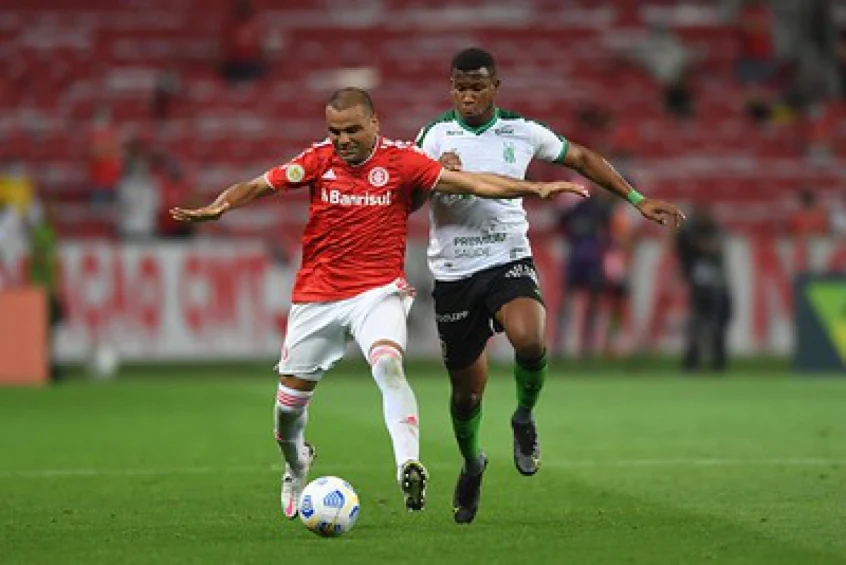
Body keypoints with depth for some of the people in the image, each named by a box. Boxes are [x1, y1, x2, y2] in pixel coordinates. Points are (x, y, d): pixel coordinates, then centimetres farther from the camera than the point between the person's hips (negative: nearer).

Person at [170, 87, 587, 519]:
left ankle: (409, 467, -42)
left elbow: (471, 183, -8)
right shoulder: (318, 160, -3)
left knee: (388, 365, -31)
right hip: (316, 294, 2)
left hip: (378, 292, -2)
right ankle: (296, 466, 41)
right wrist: (218, 207, -26)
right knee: (290, 400, 9)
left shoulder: (400, 160, -7)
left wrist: (535, 189, -16)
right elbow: (259, 185, -7)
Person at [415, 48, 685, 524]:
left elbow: (582, 159, 15)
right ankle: (471, 465, 37)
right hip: (454, 274, 0)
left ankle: (525, 418, -1)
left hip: (509, 262, 0)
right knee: (466, 390, 6)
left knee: (528, 338, -32)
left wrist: (638, 200, 12)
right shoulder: (436, 136, -2)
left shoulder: (522, 132, 1)